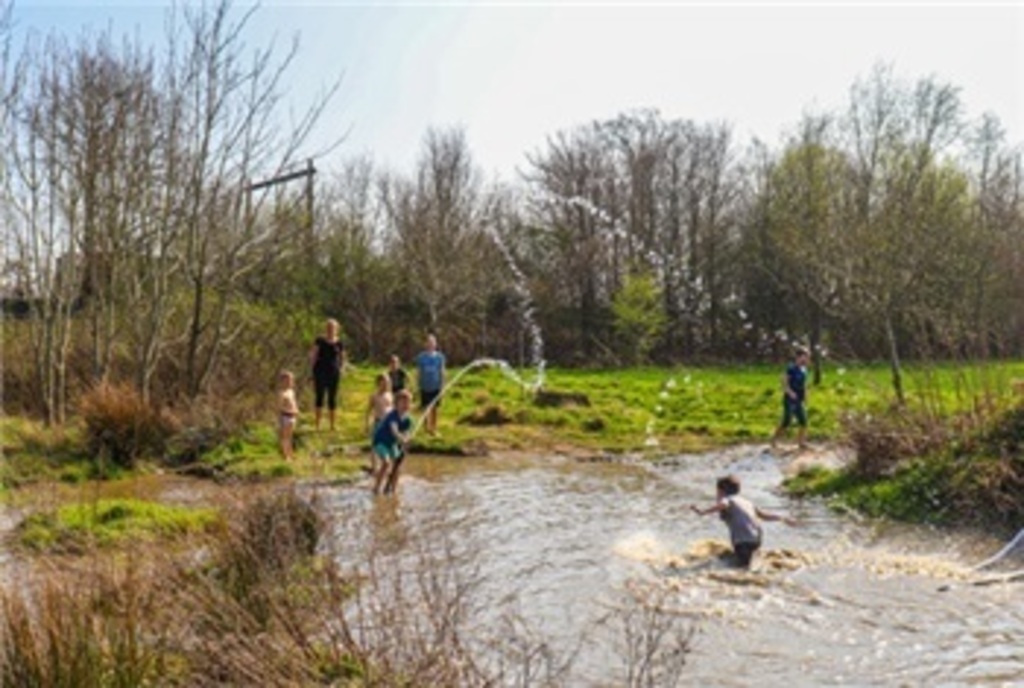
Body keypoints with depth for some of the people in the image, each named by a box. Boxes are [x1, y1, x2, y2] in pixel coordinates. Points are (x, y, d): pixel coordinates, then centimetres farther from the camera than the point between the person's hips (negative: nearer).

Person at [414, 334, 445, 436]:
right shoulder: (421, 357, -2)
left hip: (436, 387, 1)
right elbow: (418, 372, 2)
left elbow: (442, 372, 5)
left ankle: (434, 428, 17)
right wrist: (418, 386, 0)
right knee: (426, 408, 0)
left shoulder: (440, 357, 1)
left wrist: (442, 385, 3)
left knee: (434, 408, 8)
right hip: (425, 387, -1)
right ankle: (427, 427, 9)